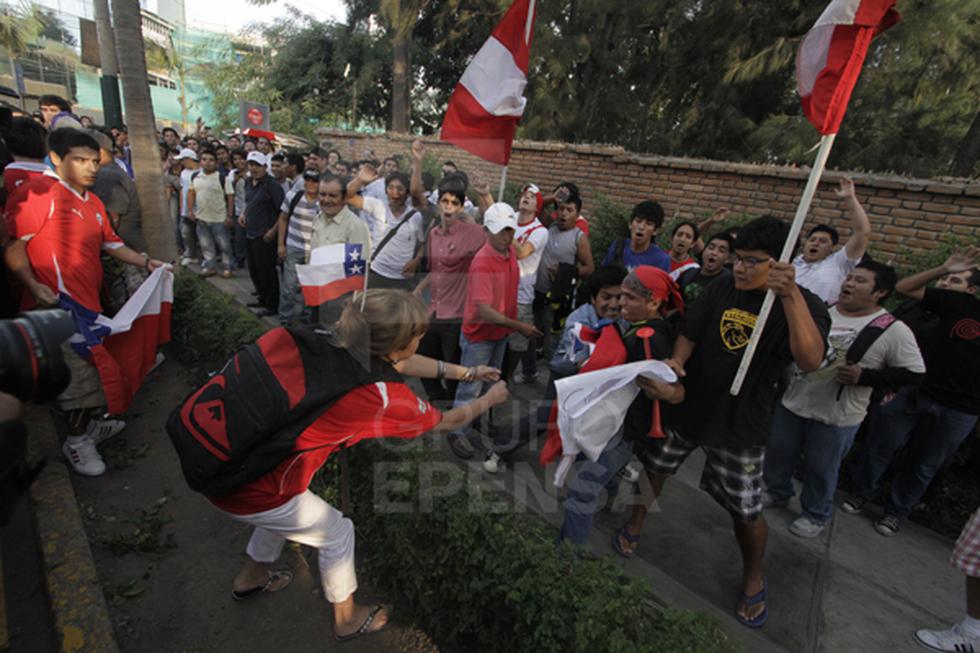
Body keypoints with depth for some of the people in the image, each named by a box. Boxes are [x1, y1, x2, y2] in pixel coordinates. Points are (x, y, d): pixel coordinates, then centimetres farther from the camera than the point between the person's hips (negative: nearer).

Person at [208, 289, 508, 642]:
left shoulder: (339, 348, -4)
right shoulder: (384, 396, -24)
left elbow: (404, 364, 12)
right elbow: (446, 421, -4)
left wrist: (466, 372, 18)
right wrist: (490, 399, 14)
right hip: (249, 487, -7)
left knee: (282, 511, 34)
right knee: (337, 533, 16)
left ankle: (250, 579, 61)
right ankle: (348, 619, 41)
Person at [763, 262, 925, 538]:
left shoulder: (893, 330, -10)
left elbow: (914, 373, -8)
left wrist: (864, 376, -20)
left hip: (837, 418, -4)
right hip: (792, 403, 4)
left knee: (820, 469, 13)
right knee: (777, 455, 18)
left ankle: (815, 515, 38)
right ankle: (777, 493, 44)